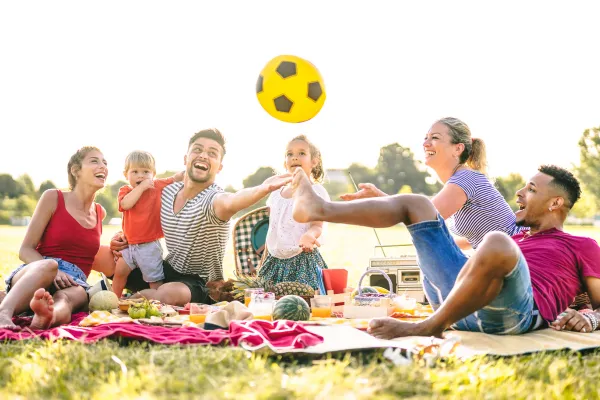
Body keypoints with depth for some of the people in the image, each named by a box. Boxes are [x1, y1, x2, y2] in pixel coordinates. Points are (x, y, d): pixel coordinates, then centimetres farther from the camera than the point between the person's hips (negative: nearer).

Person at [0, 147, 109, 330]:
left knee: (66, 298, -38)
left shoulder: (100, 213, 20)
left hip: (73, 284, 2)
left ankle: (51, 316, -75)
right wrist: (53, 271, -20)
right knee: (48, 265, -41)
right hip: (35, 273, -2)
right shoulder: (53, 198, 4)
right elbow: (25, 250, -2)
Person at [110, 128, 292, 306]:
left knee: (171, 294, -37)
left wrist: (263, 189, -72)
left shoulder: (213, 198, -24)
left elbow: (230, 203, -51)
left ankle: (137, 296, -6)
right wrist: (125, 237, -2)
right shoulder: (167, 191, -3)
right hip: (168, 270, 7)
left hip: (202, 284, -6)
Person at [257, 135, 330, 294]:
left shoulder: (316, 191, -3)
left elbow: (317, 226, -10)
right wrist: (265, 262, 17)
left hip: (303, 259, -5)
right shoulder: (276, 193, 13)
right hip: (275, 261, 5)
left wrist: (309, 235, -33)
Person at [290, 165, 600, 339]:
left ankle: (430, 328, -24)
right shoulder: (514, 239, 36)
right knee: (416, 204, 12)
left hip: (516, 312, -7)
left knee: (497, 244, -40)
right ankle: (319, 210, -6)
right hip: (460, 300, 7)